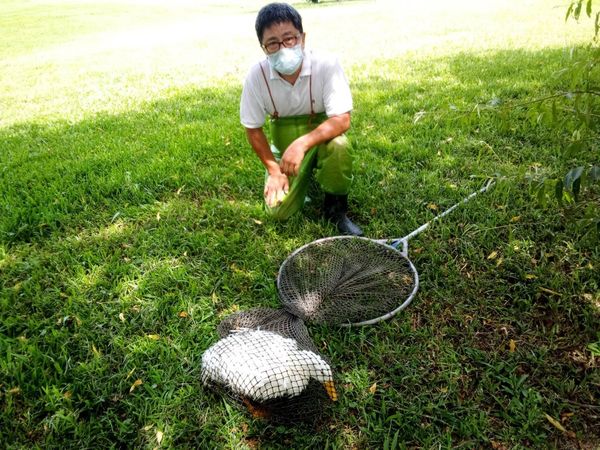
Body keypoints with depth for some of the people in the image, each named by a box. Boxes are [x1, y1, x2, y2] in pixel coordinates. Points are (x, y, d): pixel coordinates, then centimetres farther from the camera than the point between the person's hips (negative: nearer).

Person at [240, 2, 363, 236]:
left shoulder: (326, 64, -24)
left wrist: (302, 144, -42)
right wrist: (274, 170, -12)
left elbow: (342, 120, -29)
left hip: (322, 136, -2)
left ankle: (336, 209, -10)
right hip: (285, 144, 2)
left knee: (338, 145, -37)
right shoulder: (256, 76, -18)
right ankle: (306, 175, 21)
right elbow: (253, 129, -7)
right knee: (279, 210, -12)